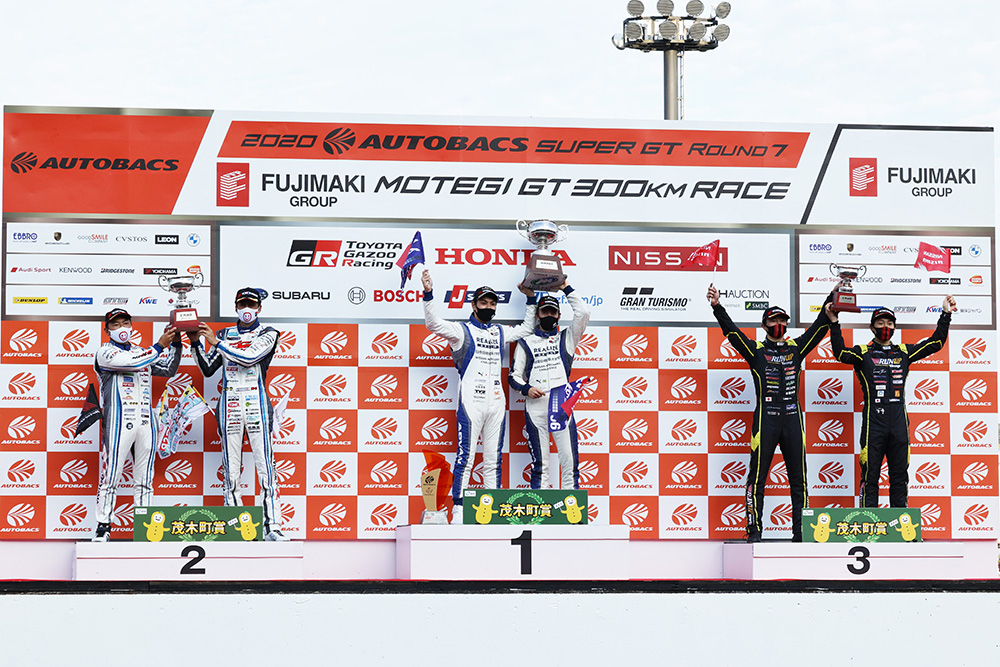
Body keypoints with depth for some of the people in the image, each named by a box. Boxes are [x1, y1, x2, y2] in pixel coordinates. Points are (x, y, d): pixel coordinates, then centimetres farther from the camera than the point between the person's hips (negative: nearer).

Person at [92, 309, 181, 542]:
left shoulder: (143, 352, 21)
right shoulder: (105, 352, 1)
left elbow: (168, 369, 21)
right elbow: (132, 363, -14)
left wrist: (175, 344, 8)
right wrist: (160, 346, -15)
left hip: (145, 422, 6)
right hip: (118, 423, -6)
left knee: (144, 479, 6)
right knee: (111, 475, -8)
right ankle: (103, 526, -5)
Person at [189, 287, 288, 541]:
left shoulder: (267, 333, 5)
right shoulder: (225, 334, 16)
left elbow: (249, 357, -12)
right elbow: (207, 369, 13)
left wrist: (215, 341, -13)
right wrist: (197, 343, 1)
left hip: (257, 403, -3)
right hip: (229, 404, 3)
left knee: (265, 465, -10)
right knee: (230, 468, 0)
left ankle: (272, 527, -12)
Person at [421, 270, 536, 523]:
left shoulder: (501, 332, 19)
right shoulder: (462, 330, 4)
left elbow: (528, 327, 33)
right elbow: (433, 323, -10)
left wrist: (530, 299, 24)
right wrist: (428, 293, -21)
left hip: (496, 403, 5)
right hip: (471, 403, -5)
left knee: (493, 460, 6)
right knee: (466, 457, -9)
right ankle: (458, 509, -8)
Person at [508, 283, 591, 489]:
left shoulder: (566, 338, 16)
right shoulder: (526, 343, 16)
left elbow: (583, 313, 4)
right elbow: (514, 375, 14)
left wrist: (566, 289, 6)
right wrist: (525, 388, -6)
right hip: (535, 405, 0)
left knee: (570, 460, -8)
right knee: (540, 464, -1)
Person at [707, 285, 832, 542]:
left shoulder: (797, 347, 13)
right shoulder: (756, 350, 5)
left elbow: (820, 326, 11)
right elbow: (731, 331, -6)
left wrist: (833, 298, 4)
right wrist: (717, 307, -20)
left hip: (792, 418, 3)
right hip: (765, 419, -3)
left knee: (798, 478, 4)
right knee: (758, 475, -3)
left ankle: (801, 529, 8)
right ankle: (754, 529, 0)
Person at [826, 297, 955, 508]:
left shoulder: (903, 352, 15)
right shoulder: (863, 353, 5)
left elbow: (935, 343, 17)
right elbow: (841, 354, -13)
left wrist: (946, 315, 12)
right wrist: (834, 324, -22)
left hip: (899, 421, 3)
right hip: (873, 421, -3)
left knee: (899, 475, 6)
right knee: (870, 475, -2)